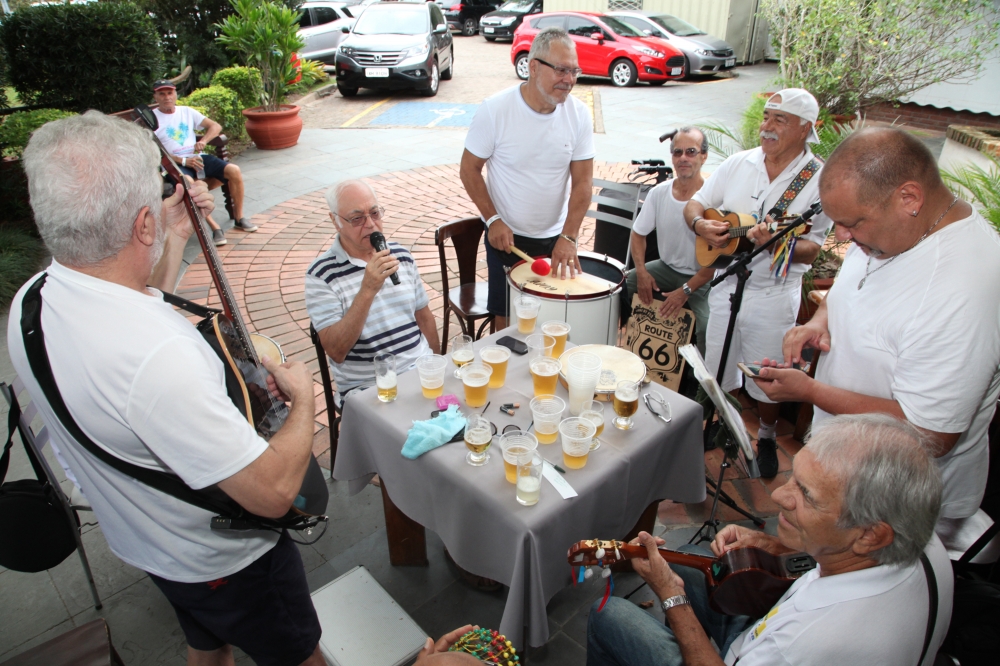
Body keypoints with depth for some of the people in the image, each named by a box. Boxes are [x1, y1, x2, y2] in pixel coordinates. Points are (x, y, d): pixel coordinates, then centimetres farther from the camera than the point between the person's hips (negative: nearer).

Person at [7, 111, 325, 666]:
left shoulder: (29, 303, -13)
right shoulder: (157, 357, -43)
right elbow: (272, 491, -37)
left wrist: (174, 240, 4)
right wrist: (303, 396, -20)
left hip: (139, 539, 8)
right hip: (226, 562, -8)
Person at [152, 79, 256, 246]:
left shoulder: (186, 111, 16)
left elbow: (216, 126, 12)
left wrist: (203, 141, -9)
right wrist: (184, 161, -19)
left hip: (197, 156, 5)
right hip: (175, 163, -4)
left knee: (234, 170, -18)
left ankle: (239, 218, -6)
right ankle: (215, 227, -33)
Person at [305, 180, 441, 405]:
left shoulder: (401, 254, 8)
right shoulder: (321, 274, -8)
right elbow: (336, 351, -17)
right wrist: (367, 290, -25)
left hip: (421, 370, 5)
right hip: (367, 388, -5)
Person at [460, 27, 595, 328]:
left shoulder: (579, 114, -8)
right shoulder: (495, 110, -15)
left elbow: (583, 181, -7)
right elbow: (469, 169, -7)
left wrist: (569, 237, -17)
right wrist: (493, 219, -15)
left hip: (556, 236, 2)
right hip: (506, 235, -2)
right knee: (506, 316, 11)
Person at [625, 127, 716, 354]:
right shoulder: (660, 192, -4)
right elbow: (638, 233, 7)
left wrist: (686, 290, -22)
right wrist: (641, 271, -8)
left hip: (702, 279, -5)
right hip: (666, 268, 5)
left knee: (708, 327, -28)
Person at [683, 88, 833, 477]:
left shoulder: (820, 181, -9)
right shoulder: (739, 163, 3)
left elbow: (811, 250, -11)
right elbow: (695, 203, 8)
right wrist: (700, 224, -15)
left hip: (773, 295, -3)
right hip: (726, 284, 4)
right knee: (717, 370, 15)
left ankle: (767, 436, 37)